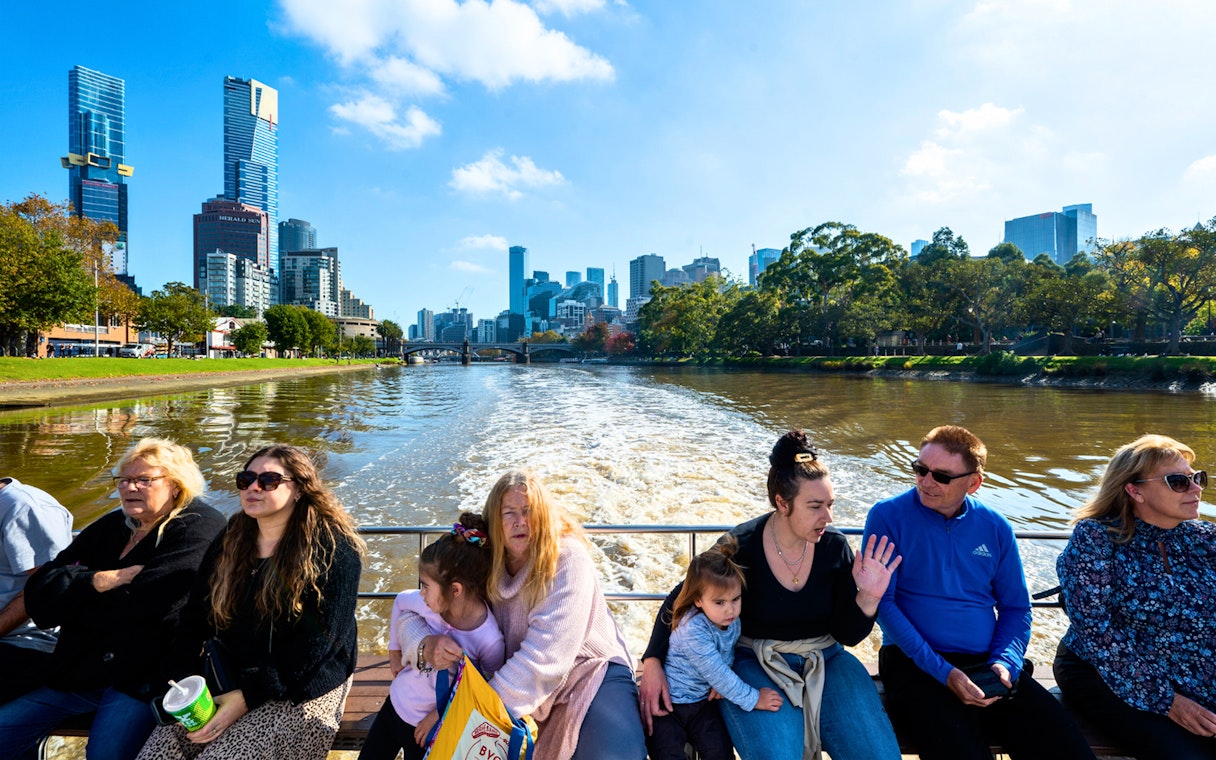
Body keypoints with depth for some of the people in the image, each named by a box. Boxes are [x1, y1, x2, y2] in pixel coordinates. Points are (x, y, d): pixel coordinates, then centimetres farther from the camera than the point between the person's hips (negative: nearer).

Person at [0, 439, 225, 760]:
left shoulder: (198, 529, -13)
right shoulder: (112, 526, 11)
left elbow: (137, 606, -21)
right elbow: (38, 597, 3)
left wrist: (71, 597, -4)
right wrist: (101, 580, -16)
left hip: (144, 678, -8)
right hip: (75, 670, 8)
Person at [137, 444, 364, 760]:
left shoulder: (332, 549, -15)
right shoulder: (230, 540, 7)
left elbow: (315, 642, -17)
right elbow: (194, 618, 7)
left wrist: (248, 697, -18)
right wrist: (180, 683, -5)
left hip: (300, 692, -5)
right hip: (229, 680, 6)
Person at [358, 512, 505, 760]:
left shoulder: (490, 641, -31)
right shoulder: (431, 603, -18)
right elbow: (400, 602, 4)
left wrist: (441, 715, -17)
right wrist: (395, 651, 8)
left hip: (430, 729, -5)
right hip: (394, 708, 5)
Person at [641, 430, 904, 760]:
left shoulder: (835, 546, -7)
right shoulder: (741, 547, -17)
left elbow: (848, 635, 1)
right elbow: (680, 600, -6)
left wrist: (868, 598, -19)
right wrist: (653, 662, -16)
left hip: (824, 660, 4)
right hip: (755, 662, -3)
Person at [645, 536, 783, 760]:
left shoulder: (732, 621, -8)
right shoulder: (693, 630, -31)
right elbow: (716, 673, -28)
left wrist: (723, 685, -9)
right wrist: (753, 699, -21)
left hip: (702, 699, 6)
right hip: (668, 701, -6)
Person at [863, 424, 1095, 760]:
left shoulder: (996, 528, 7)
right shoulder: (888, 516, -7)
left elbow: (1016, 608, 14)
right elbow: (882, 602, -10)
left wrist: (1005, 662, -5)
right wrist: (942, 671, -15)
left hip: (987, 665, 5)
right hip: (915, 665, -4)